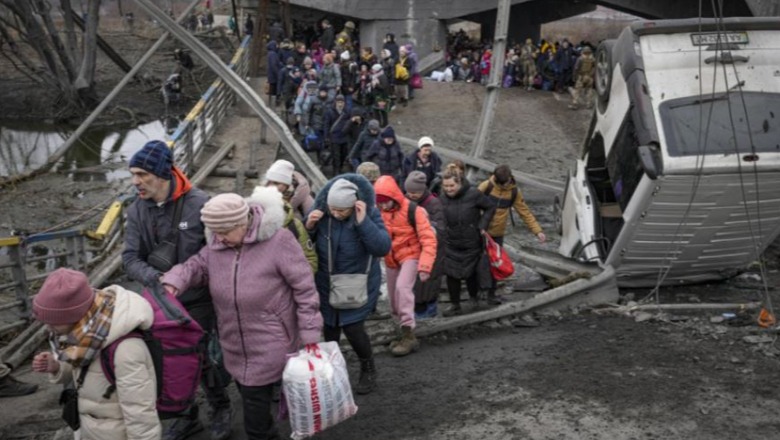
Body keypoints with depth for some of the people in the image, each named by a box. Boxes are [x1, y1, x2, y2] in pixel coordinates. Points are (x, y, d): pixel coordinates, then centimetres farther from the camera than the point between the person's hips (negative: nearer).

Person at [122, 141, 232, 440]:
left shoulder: (199, 203, -18)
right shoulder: (136, 212, -5)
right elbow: (130, 257, -8)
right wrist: (152, 276, -28)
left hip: (198, 299, -4)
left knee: (201, 357, 7)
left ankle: (220, 409, 34)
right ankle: (187, 415, 38)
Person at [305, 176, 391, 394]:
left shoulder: (369, 213, -20)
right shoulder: (321, 209, -15)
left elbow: (383, 247, -28)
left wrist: (363, 222, -37)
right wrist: (309, 226, -25)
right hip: (327, 282, 3)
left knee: (353, 327, -5)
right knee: (330, 326, 14)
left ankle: (368, 370, 22)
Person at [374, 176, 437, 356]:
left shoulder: (413, 211, -21)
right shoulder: (378, 211, -7)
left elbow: (428, 239, -21)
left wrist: (425, 266, -29)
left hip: (411, 255, -5)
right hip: (391, 260, 6)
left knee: (402, 287, -27)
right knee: (394, 298, 10)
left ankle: (409, 335, -22)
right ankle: (406, 332, 32)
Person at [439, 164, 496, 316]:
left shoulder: (473, 194, -16)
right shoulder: (444, 198, -6)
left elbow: (490, 208, -4)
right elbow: (440, 220, 5)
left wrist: (482, 226, -12)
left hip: (471, 243, -2)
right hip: (451, 244, 2)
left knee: (470, 273, 11)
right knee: (451, 274, 0)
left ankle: (474, 297, 41)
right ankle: (455, 306, 15)